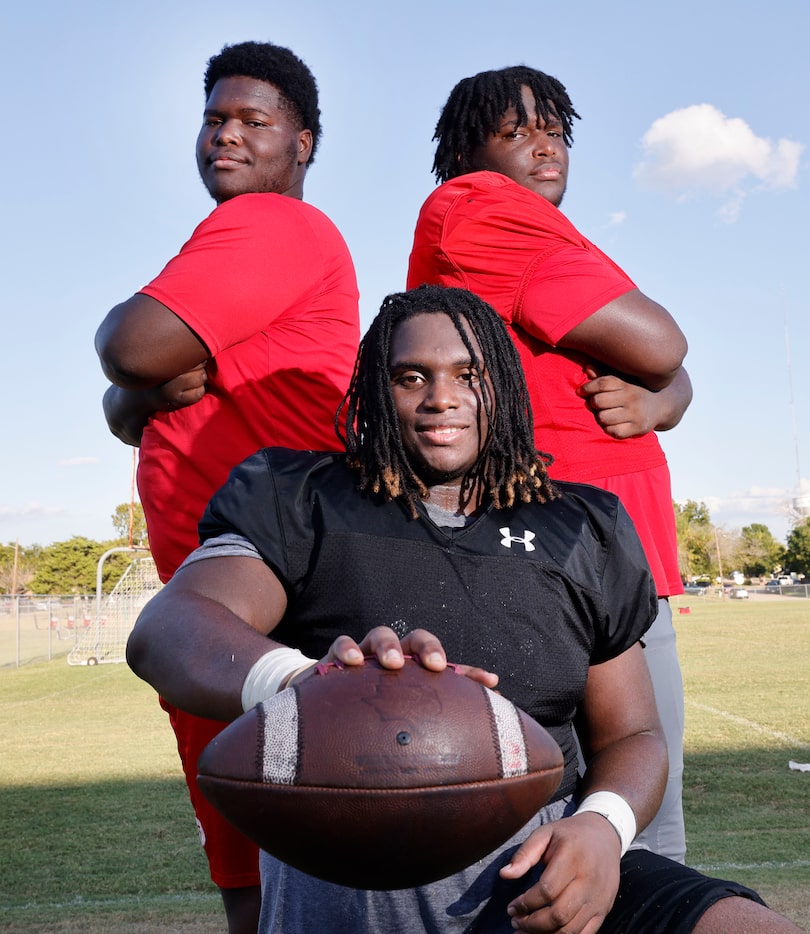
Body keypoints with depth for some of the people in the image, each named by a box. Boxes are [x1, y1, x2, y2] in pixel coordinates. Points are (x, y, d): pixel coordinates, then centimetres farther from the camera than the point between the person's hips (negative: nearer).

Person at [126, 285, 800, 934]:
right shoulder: (302, 504, 10)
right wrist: (300, 682, -31)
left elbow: (630, 735, 20)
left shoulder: (582, 532, 18)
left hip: (546, 865, 3)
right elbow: (165, 630, -8)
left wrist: (604, 825, -5)